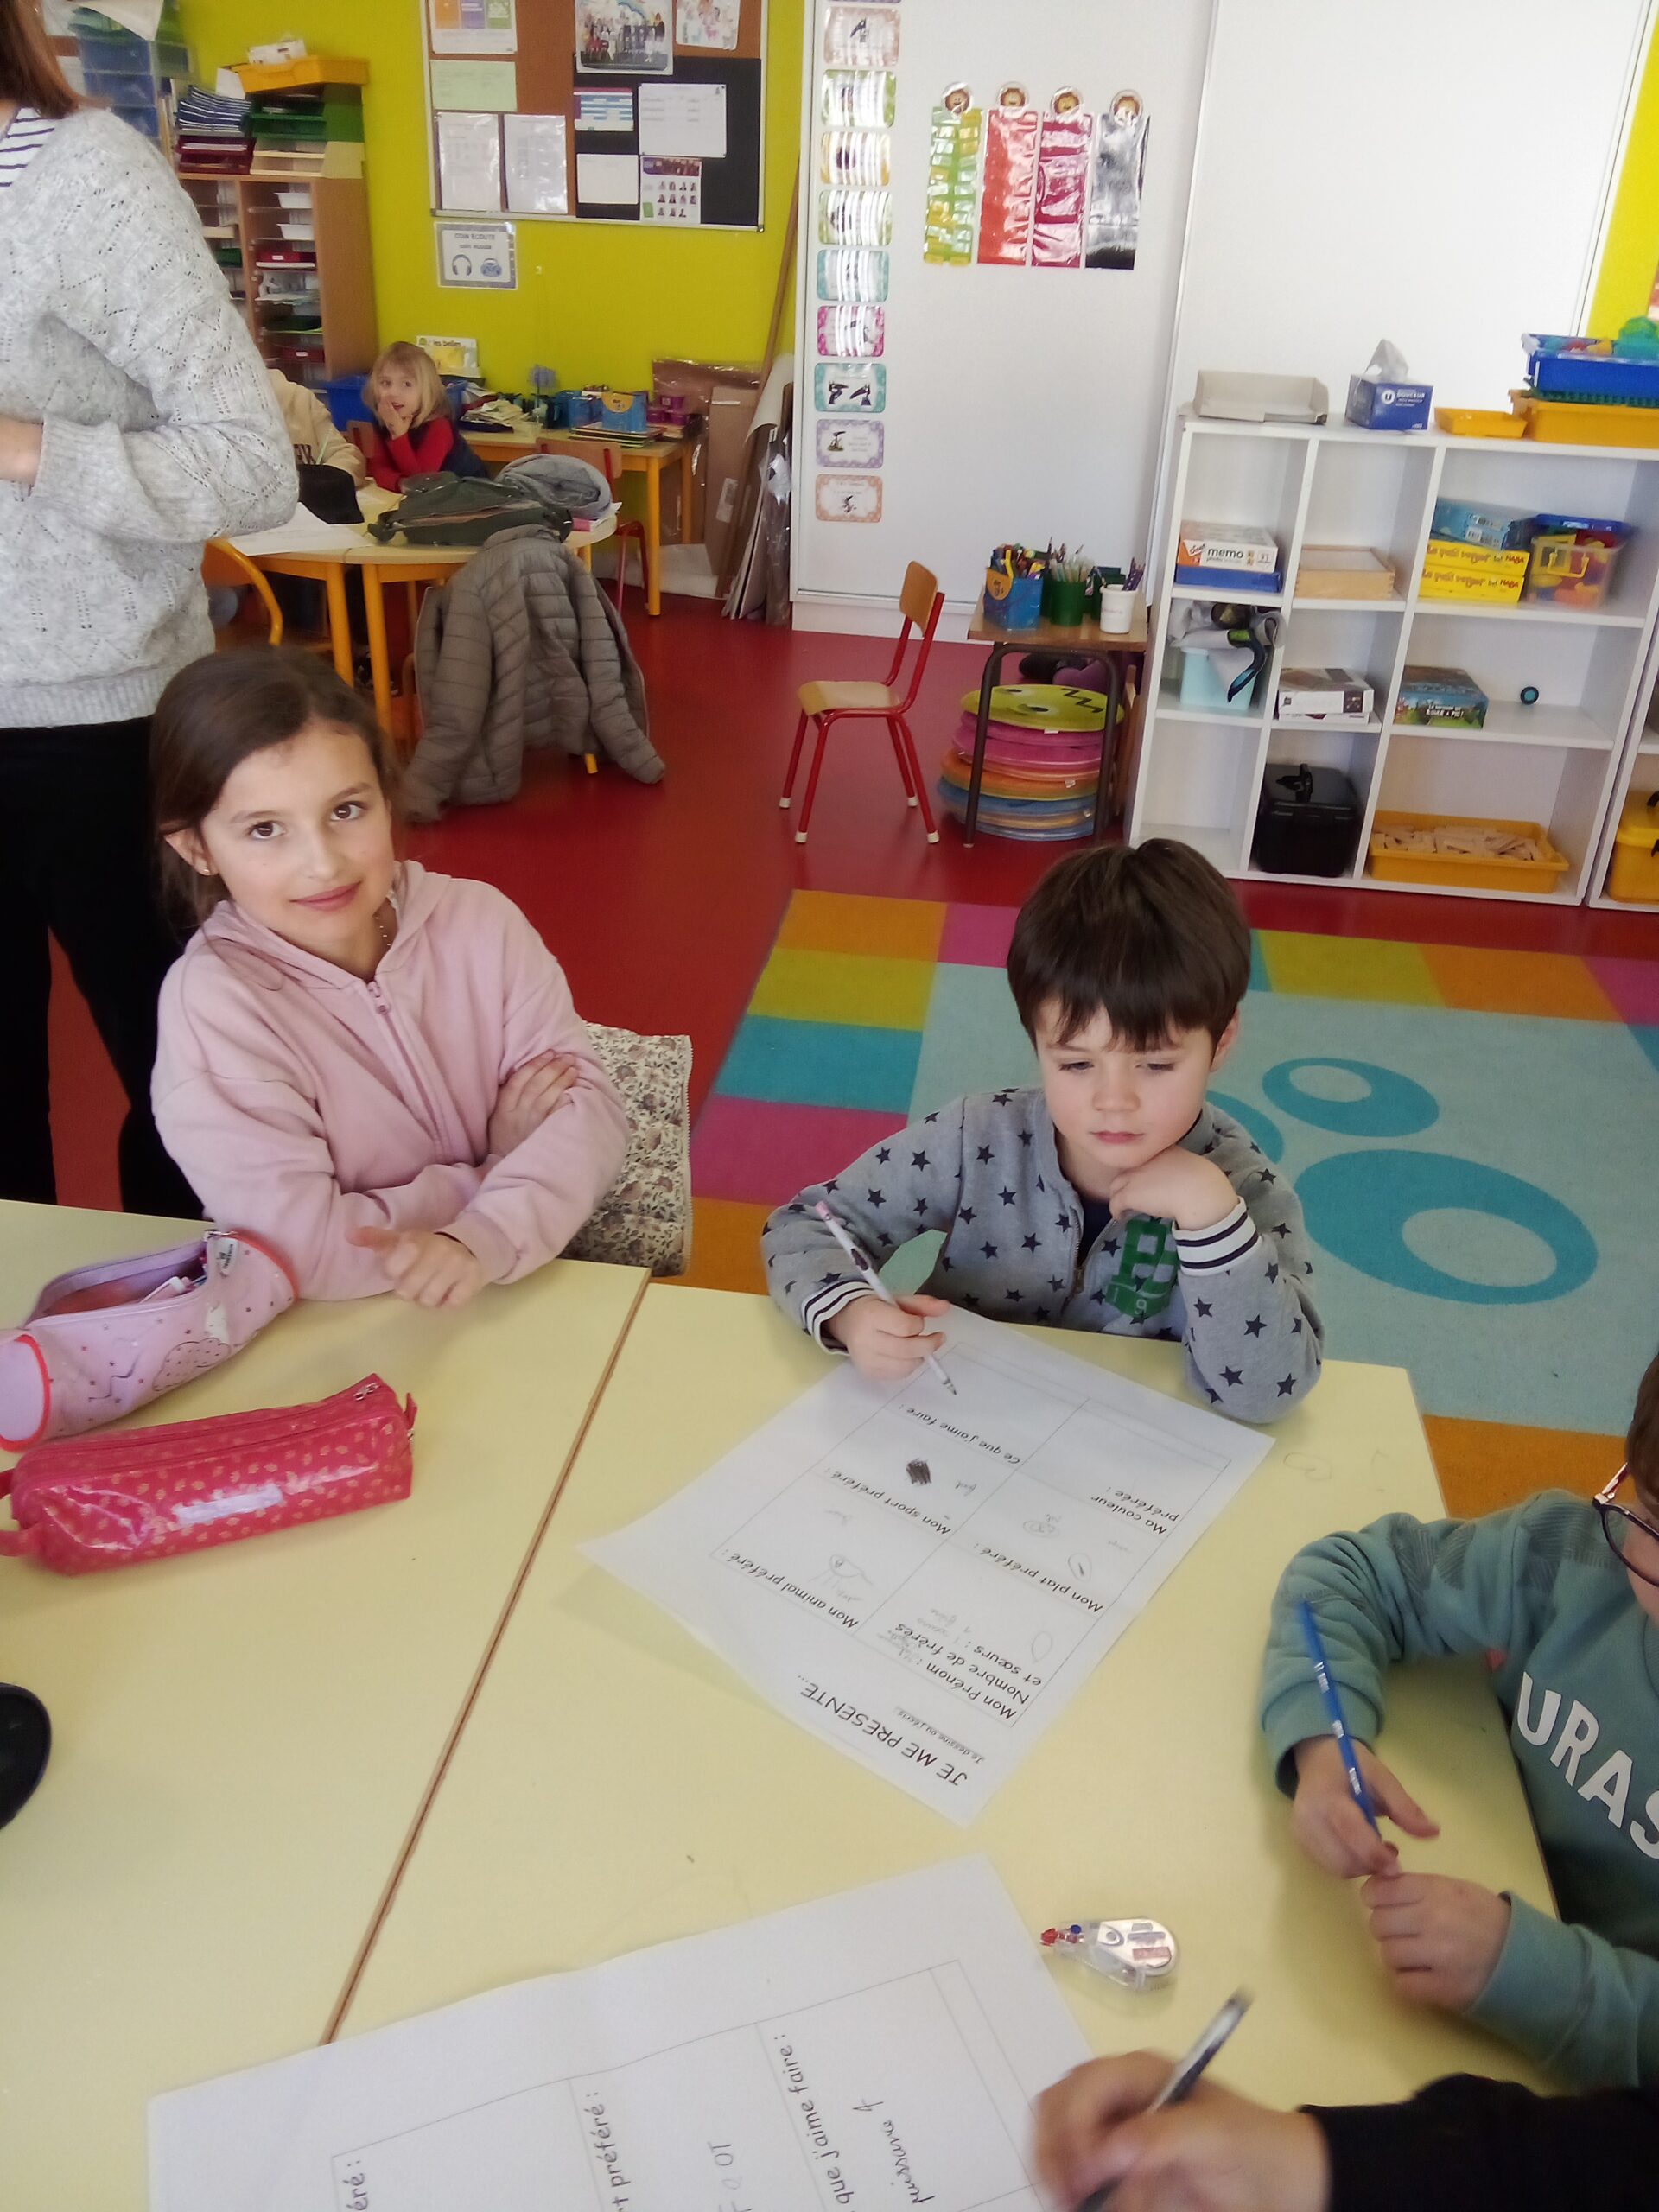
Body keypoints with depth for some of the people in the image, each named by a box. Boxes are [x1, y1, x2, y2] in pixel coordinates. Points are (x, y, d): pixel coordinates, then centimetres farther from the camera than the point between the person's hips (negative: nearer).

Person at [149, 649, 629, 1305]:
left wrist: (486, 1238, -28)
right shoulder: (211, 1002, -16)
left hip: (534, 1296, 3)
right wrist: (504, 1166, -13)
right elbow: (307, 1251, -21)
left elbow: (588, 1105, -10)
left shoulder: (479, 920, -6)